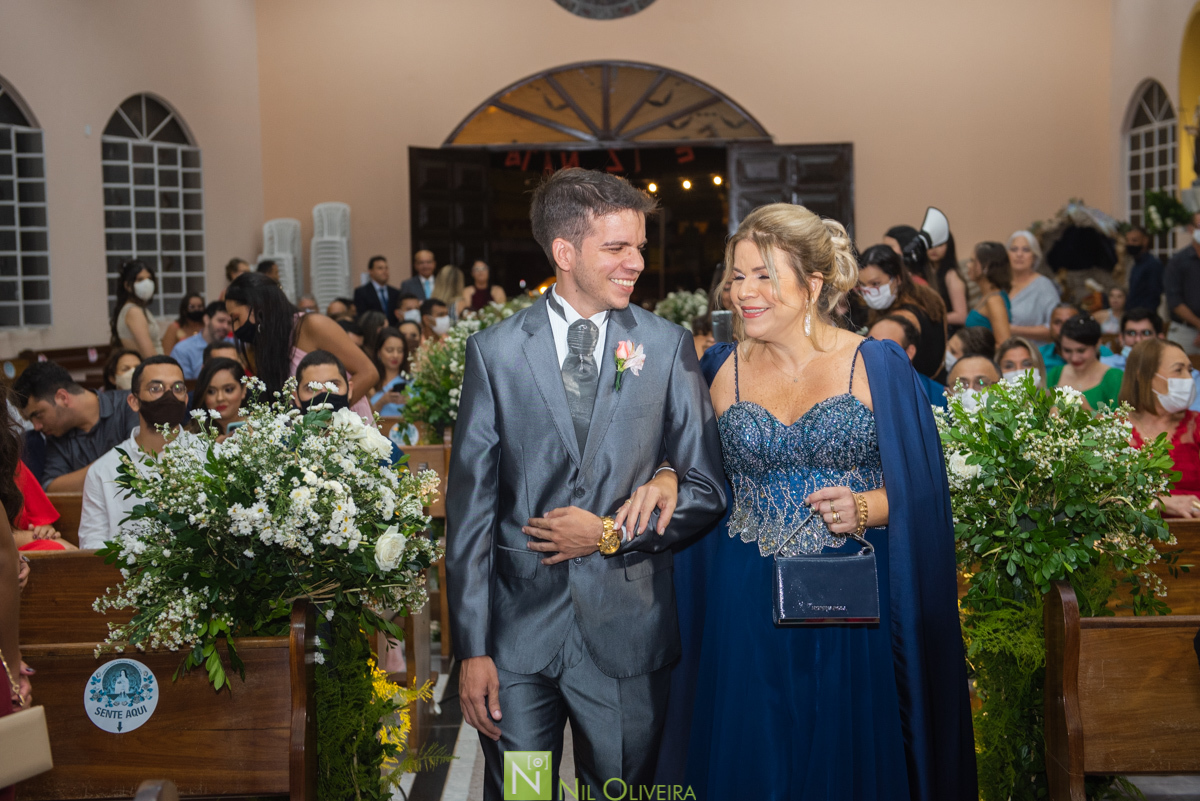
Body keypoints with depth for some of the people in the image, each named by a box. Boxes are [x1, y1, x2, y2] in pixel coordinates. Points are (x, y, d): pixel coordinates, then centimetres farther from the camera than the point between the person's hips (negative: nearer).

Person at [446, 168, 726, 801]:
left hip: (628, 633, 1)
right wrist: (471, 649, -5)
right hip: (519, 634, 0)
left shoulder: (668, 347, 1)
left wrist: (612, 535, -10)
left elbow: (707, 489, 4)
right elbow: (470, 505, -1)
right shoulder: (495, 351, -1)